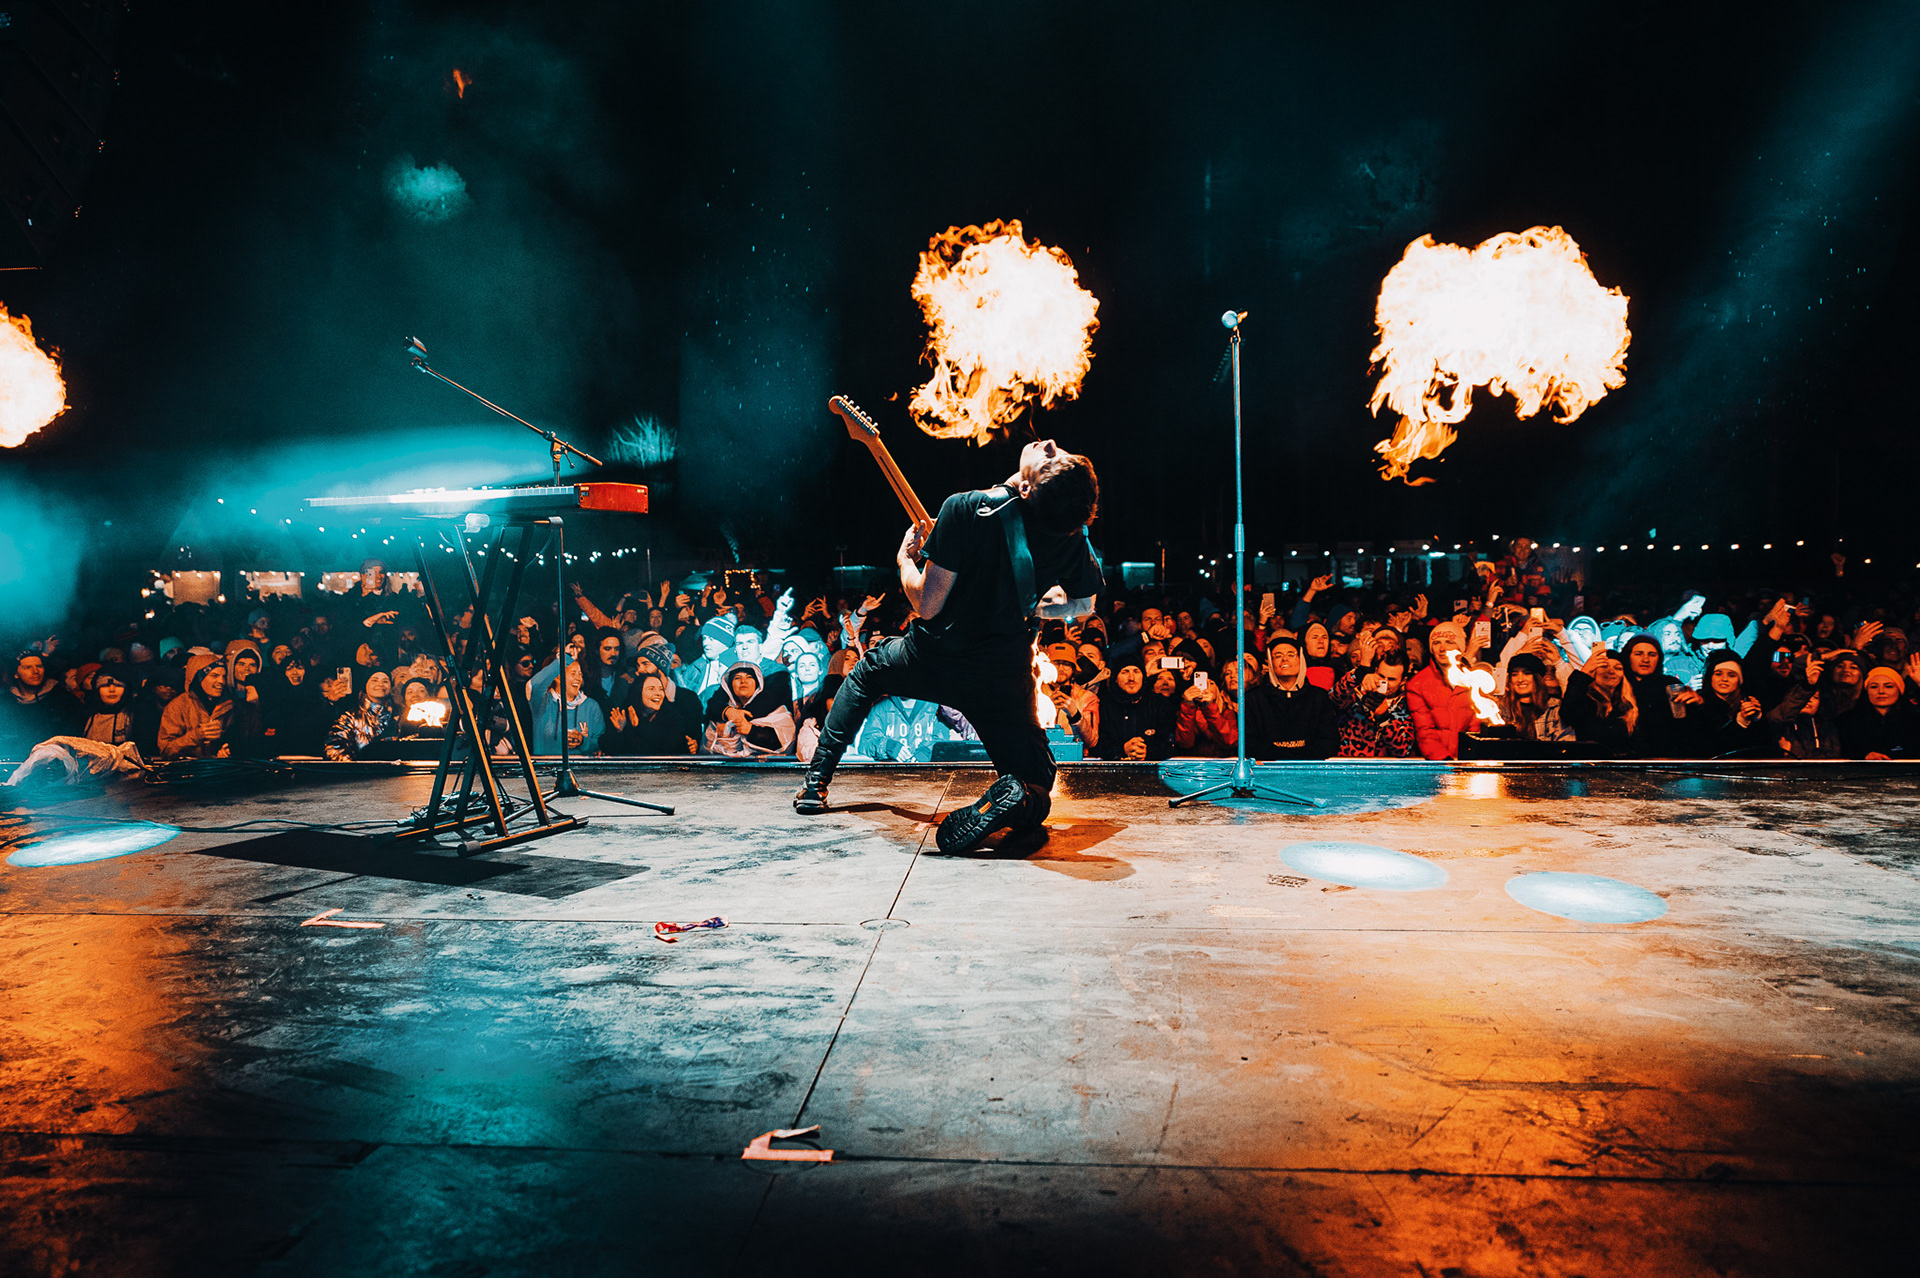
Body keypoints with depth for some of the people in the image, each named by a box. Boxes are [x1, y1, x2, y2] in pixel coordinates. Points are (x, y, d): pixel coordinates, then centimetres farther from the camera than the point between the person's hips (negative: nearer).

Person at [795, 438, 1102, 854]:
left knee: (866, 671, 32)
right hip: (1004, 677, 1)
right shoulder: (1073, 532, -9)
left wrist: (905, 561, 1)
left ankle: (817, 778, 27)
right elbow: (1084, 604, 8)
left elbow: (926, 604, -18)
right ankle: (1017, 797, -20)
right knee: (1036, 785, 16)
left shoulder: (965, 508, -22)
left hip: (935, 661, -1)